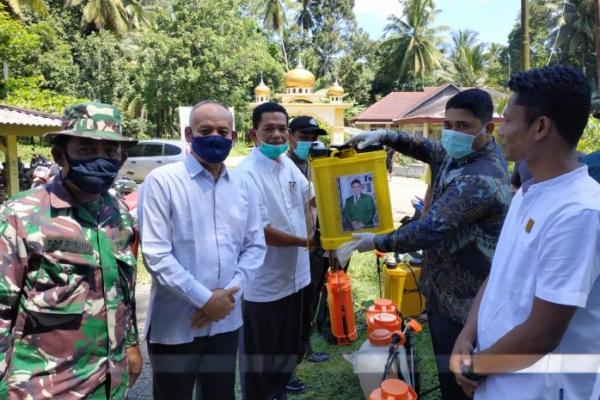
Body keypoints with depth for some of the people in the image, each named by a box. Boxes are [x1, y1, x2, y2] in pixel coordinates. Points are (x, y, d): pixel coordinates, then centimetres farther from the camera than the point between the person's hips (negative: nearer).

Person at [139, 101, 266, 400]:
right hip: (175, 324, -4)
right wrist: (204, 299, -16)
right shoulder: (162, 181, -10)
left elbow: (255, 245, 7)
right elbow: (155, 253, -15)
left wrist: (230, 292, -8)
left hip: (226, 320, 5)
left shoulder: (242, 187, 6)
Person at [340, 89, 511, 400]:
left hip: (460, 297, -10)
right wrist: (384, 135, 0)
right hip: (447, 285, 10)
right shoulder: (464, 152, 3)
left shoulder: (480, 180, -29)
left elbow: (430, 230, -32)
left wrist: (377, 242, -19)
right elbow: (428, 149, 18)